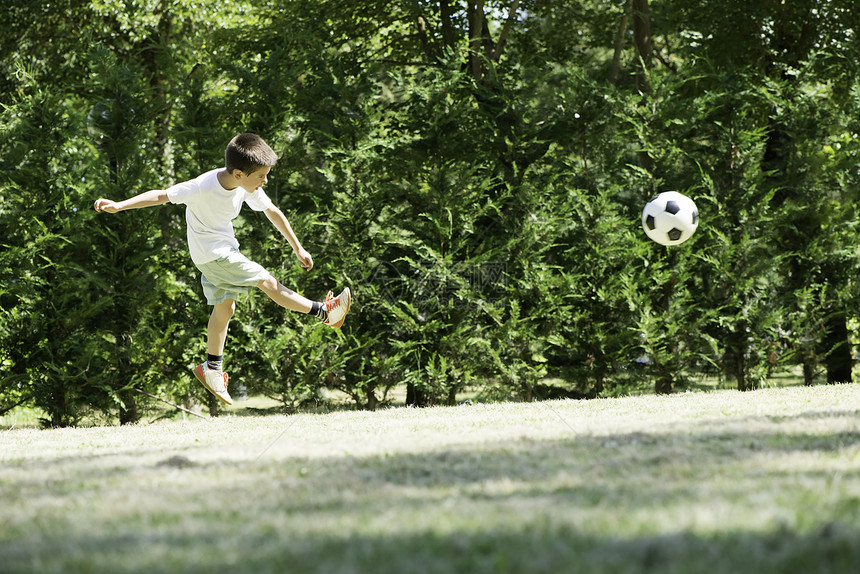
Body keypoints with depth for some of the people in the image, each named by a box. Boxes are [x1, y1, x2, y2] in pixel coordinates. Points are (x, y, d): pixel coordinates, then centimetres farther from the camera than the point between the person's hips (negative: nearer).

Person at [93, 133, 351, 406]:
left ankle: (212, 368, 25)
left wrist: (298, 249, 7)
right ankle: (324, 312, -2)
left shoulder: (248, 186, -13)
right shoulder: (203, 188, -32)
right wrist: (119, 206, -29)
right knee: (267, 281, -11)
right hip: (210, 253, -7)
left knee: (224, 307, 13)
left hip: (225, 248, 7)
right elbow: (161, 195, -24)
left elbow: (272, 212, 1)